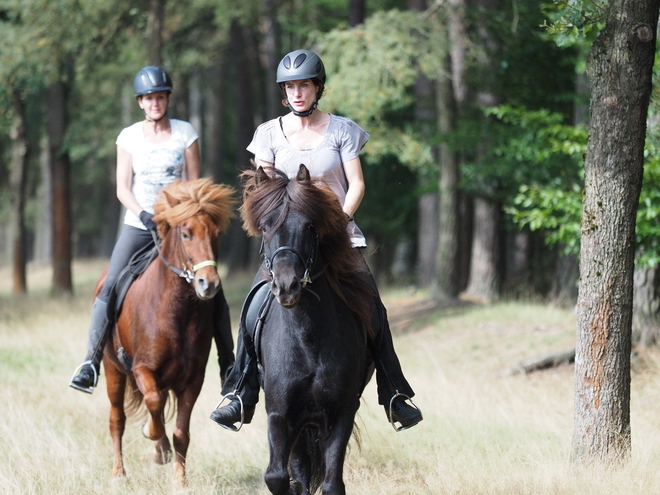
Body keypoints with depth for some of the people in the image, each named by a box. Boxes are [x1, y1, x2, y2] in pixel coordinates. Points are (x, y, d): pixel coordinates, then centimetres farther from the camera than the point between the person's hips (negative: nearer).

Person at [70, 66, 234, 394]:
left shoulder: (185, 133, 1)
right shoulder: (129, 137, 3)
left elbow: (194, 183, 1)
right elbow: (122, 188, 0)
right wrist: (144, 214, -18)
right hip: (139, 226, 0)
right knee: (110, 288, -14)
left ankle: (227, 363, 5)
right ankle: (91, 361, -10)